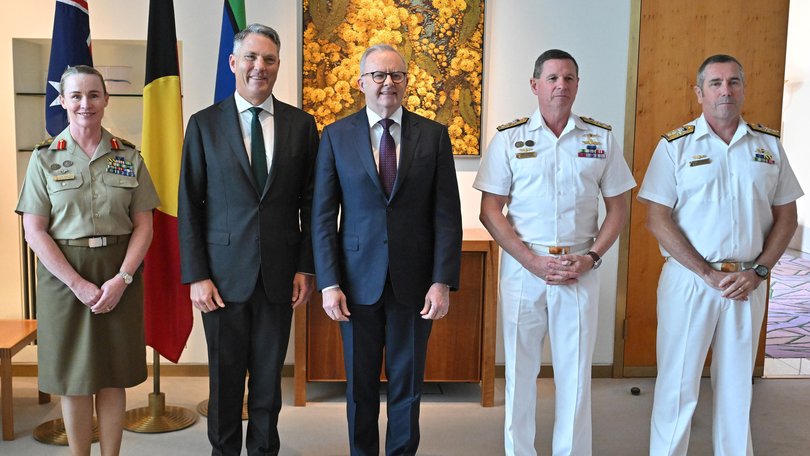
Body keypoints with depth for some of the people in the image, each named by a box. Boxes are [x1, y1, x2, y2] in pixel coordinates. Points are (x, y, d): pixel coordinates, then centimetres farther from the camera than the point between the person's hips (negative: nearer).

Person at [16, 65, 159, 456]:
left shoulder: (129, 157, 4)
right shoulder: (45, 158, 1)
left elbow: (143, 225, 2)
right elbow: (34, 232, -4)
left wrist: (121, 279, -11)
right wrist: (77, 283, -13)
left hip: (120, 277, 1)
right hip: (63, 275, -1)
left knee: (113, 375, 8)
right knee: (74, 377, 7)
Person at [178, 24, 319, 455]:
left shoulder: (301, 124, 3)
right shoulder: (204, 124, 0)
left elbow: (310, 203, 5)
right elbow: (188, 206, -1)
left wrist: (306, 267, 0)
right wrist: (196, 276, -6)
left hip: (280, 274, 1)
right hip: (224, 273, -1)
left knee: (269, 376, 12)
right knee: (225, 377, 11)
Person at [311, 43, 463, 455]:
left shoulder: (434, 135, 1)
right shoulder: (336, 136, 1)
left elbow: (447, 215, -1)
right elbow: (323, 216, -1)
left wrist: (442, 281, -8)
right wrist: (329, 283, -7)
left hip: (414, 282, 0)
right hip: (358, 282, 0)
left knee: (408, 385, 12)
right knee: (360, 386, 14)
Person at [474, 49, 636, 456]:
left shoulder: (601, 138, 4)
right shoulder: (509, 138, 0)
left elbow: (618, 208, 8)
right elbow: (489, 211, -3)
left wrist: (591, 258, -7)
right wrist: (533, 261, -11)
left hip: (580, 269, 1)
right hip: (522, 267, -1)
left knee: (575, 373, 7)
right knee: (520, 369, 9)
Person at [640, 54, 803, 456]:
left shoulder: (769, 145, 6)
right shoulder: (676, 145, -4)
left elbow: (786, 215, 8)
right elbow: (657, 219, -10)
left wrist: (758, 272, -5)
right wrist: (709, 274, -13)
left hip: (748, 283, 3)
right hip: (689, 278, -3)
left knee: (737, 385, 15)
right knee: (677, 383, 5)